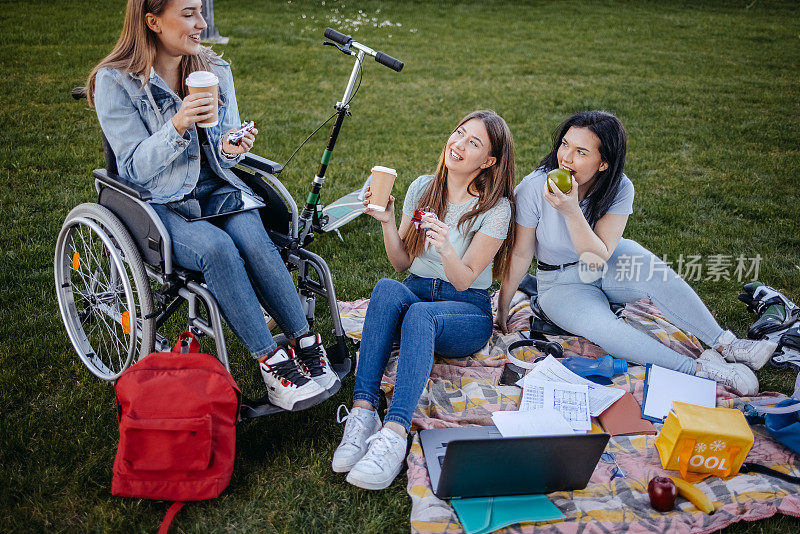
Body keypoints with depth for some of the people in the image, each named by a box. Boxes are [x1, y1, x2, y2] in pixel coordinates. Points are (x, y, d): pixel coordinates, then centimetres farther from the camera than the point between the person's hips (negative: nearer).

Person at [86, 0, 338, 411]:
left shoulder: (215, 70, 6)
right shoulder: (114, 82, -7)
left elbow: (222, 160, 10)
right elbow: (135, 168, -11)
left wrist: (231, 148, -15)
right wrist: (177, 127, -27)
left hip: (215, 190, 4)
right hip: (159, 205, -3)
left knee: (253, 240, -29)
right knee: (217, 248, -33)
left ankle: (306, 344, -19)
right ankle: (272, 363, -27)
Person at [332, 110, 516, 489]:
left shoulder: (496, 209, -6)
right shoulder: (422, 188, 7)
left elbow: (464, 280, -11)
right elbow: (402, 263, 7)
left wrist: (446, 248, -31)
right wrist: (387, 223, -10)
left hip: (468, 310, -3)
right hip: (416, 291, 3)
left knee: (419, 314, -38)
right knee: (387, 288, -33)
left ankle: (393, 434, -49)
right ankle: (363, 411, -41)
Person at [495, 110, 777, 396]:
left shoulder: (619, 189, -20)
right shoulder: (534, 189, -23)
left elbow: (597, 258, -28)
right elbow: (521, 254, -13)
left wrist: (571, 211, -41)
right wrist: (502, 307, -9)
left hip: (610, 266, 1)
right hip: (562, 283, -1)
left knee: (651, 271, -33)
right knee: (599, 326, -33)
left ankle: (724, 344, -25)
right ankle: (698, 368, -29)